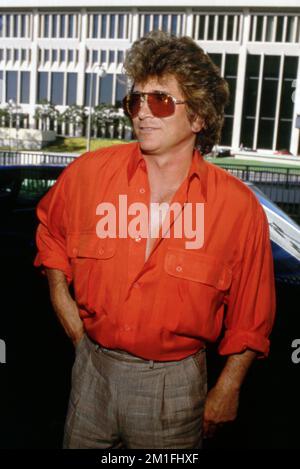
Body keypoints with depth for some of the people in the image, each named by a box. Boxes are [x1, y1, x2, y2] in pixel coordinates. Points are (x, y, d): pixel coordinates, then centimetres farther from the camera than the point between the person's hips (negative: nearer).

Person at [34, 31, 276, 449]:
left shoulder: (239, 206, -16)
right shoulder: (90, 172, -10)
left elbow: (251, 316, -4)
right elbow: (51, 228, 13)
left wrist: (228, 388, 0)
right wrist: (61, 296, 6)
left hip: (175, 383, -2)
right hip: (94, 369, 3)